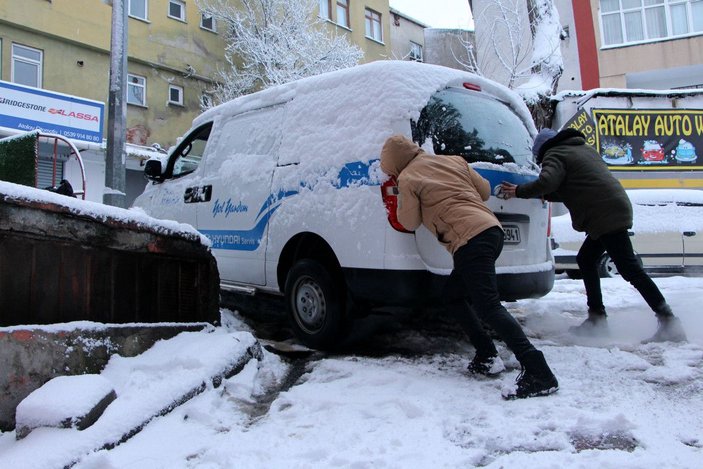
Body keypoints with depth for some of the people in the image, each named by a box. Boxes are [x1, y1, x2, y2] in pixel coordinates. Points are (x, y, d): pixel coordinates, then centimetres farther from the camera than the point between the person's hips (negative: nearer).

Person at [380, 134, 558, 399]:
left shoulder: (408, 179, 3)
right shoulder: (452, 160, 22)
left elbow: (410, 222, 10)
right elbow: (484, 191, 23)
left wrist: (402, 202, 27)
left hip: (470, 241, -9)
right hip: (492, 229, 9)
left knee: (489, 307, -14)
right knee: (453, 297, 20)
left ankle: (539, 374, -21)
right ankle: (487, 357, 17)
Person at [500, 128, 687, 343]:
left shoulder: (555, 155, -1)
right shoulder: (584, 148, 26)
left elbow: (546, 182, -21)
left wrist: (519, 191, -8)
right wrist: (547, 195, 22)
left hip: (606, 215, -10)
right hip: (617, 208, 10)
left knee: (630, 269, -10)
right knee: (586, 259, 17)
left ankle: (669, 322, -10)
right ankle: (597, 318, 19)